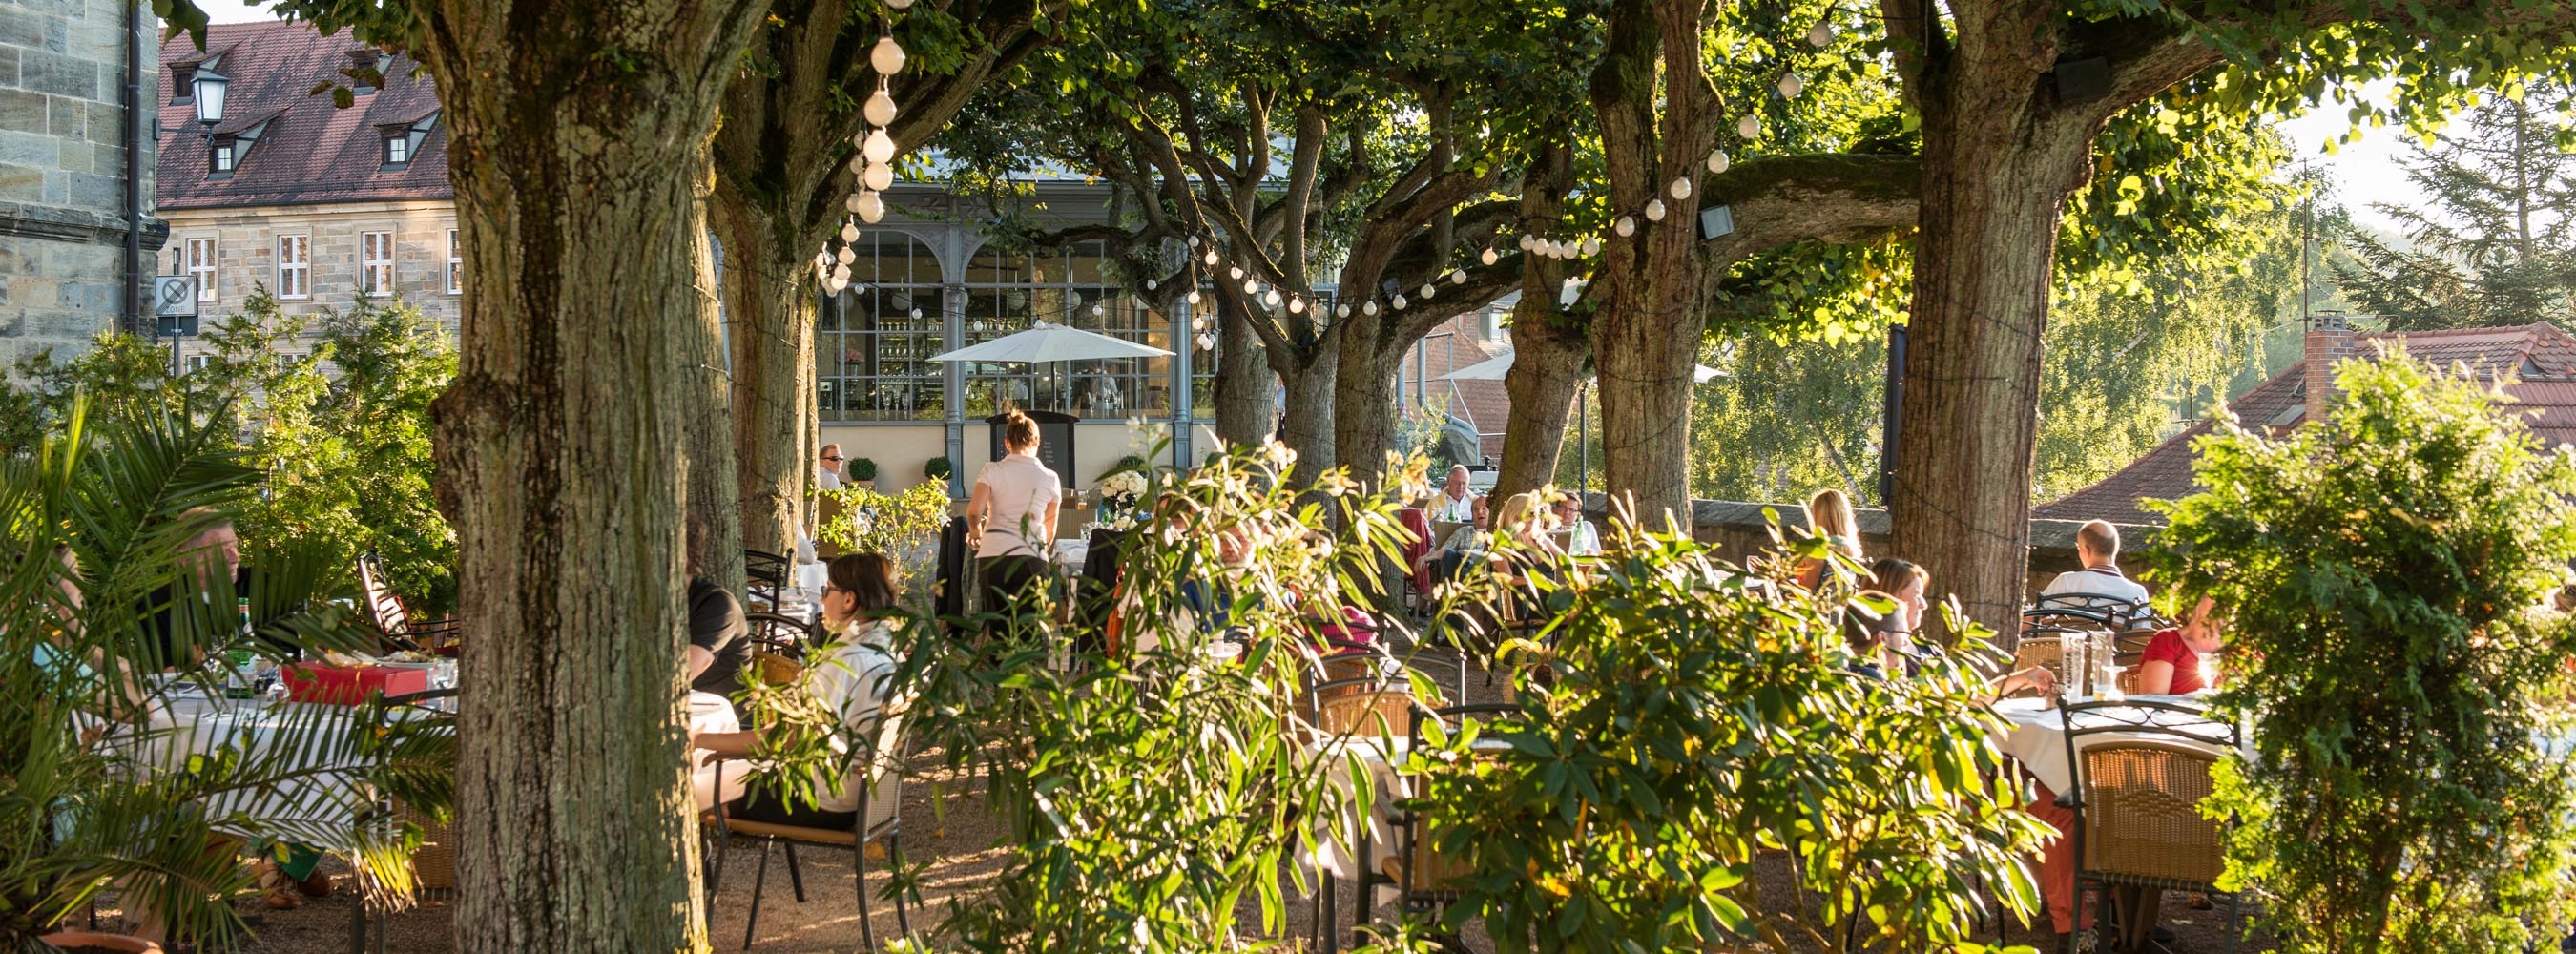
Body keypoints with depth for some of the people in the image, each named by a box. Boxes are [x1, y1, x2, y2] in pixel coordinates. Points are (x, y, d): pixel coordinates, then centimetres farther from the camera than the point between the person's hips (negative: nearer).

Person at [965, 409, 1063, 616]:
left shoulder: (992, 471, 8)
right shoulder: (1050, 478, 11)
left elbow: (974, 511, -4)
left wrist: (977, 532, 17)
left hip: (992, 555, 0)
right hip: (1031, 558, 0)